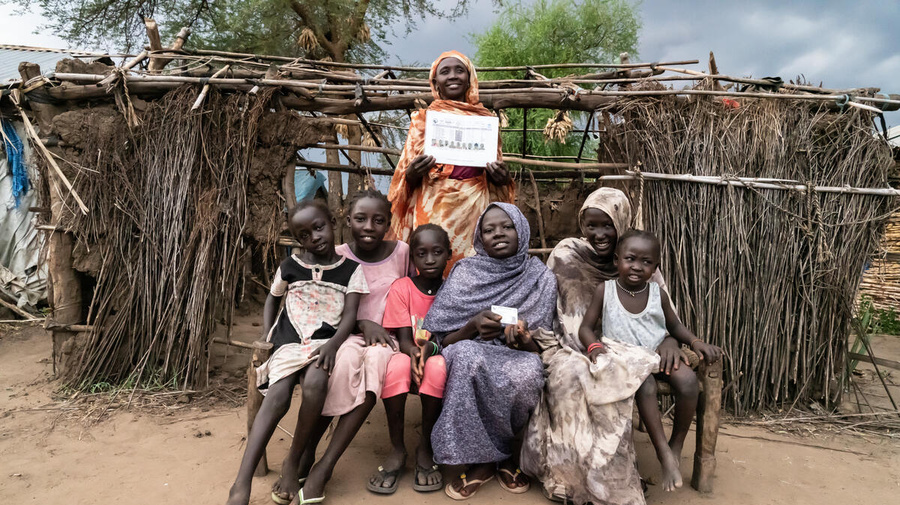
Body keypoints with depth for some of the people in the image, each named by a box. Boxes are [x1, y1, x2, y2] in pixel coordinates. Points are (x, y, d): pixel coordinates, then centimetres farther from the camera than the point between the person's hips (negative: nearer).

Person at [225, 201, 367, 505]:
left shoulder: (351, 269, 5)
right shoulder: (289, 267, 11)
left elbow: (349, 316, -3)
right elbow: (273, 299, 28)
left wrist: (332, 345, -21)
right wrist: (266, 336, 13)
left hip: (326, 342, -1)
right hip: (289, 342, 2)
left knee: (315, 383, -34)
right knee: (277, 396, -26)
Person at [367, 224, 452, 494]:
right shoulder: (401, 287, -5)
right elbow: (404, 340, -9)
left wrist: (430, 347, -28)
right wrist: (415, 352, -33)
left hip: (439, 355, 0)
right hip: (410, 354, 0)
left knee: (438, 366, -36)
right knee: (396, 365, -36)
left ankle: (425, 448, -18)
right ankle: (397, 449, -19)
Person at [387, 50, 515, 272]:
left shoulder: (484, 118, 13)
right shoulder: (423, 119, 10)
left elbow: (497, 170, 18)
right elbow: (407, 176, 8)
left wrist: (501, 176, -4)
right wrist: (413, 172, -14)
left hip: (476, 208, 2)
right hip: (434, 209, -1)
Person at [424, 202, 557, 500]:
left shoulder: (541, 278, 2)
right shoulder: (465, 273, 1)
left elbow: (539, 347, 1)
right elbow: (443, 339, -1)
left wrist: (523, 339, -22)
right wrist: (473, 326, -21)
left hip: (517, 358, 1)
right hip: (469, 356, 0)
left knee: (528, 372, -35)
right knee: (467, 355, -36)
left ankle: (485, 458, -7)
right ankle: (485, 460, -15)